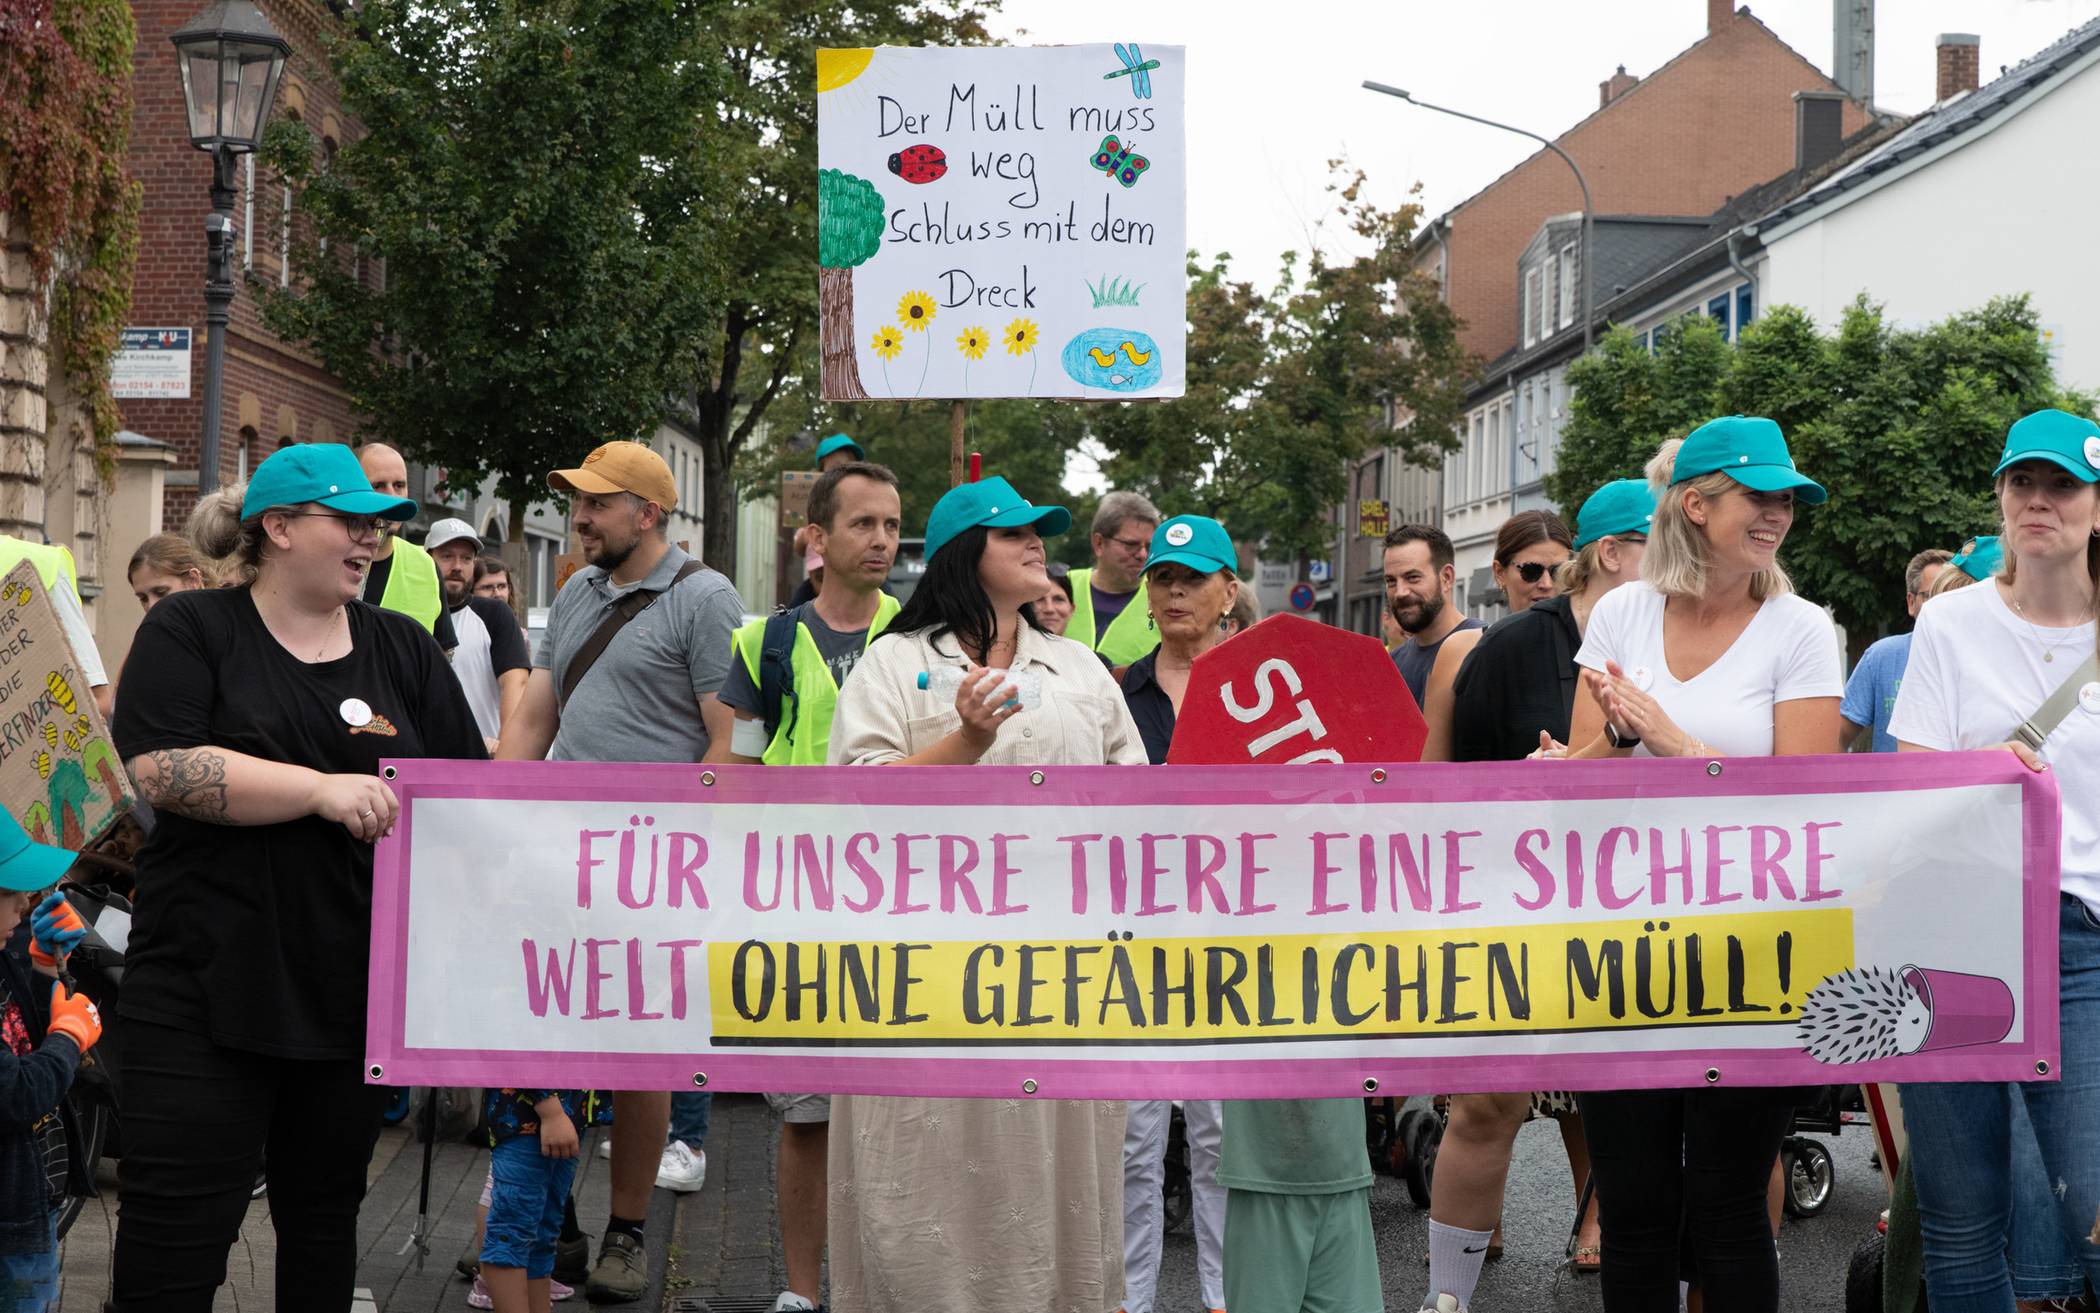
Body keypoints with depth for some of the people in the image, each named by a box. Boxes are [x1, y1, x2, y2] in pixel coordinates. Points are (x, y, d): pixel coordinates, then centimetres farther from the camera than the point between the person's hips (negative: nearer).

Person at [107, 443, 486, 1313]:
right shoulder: (192, 631, 0)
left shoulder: (401, 647, 12)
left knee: (325, 1216, 15)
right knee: (173, 1241, -6)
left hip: (357, 996, 4)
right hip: (206, 989, -4)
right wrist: (324, 789, -19)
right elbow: (158, 771, -14)